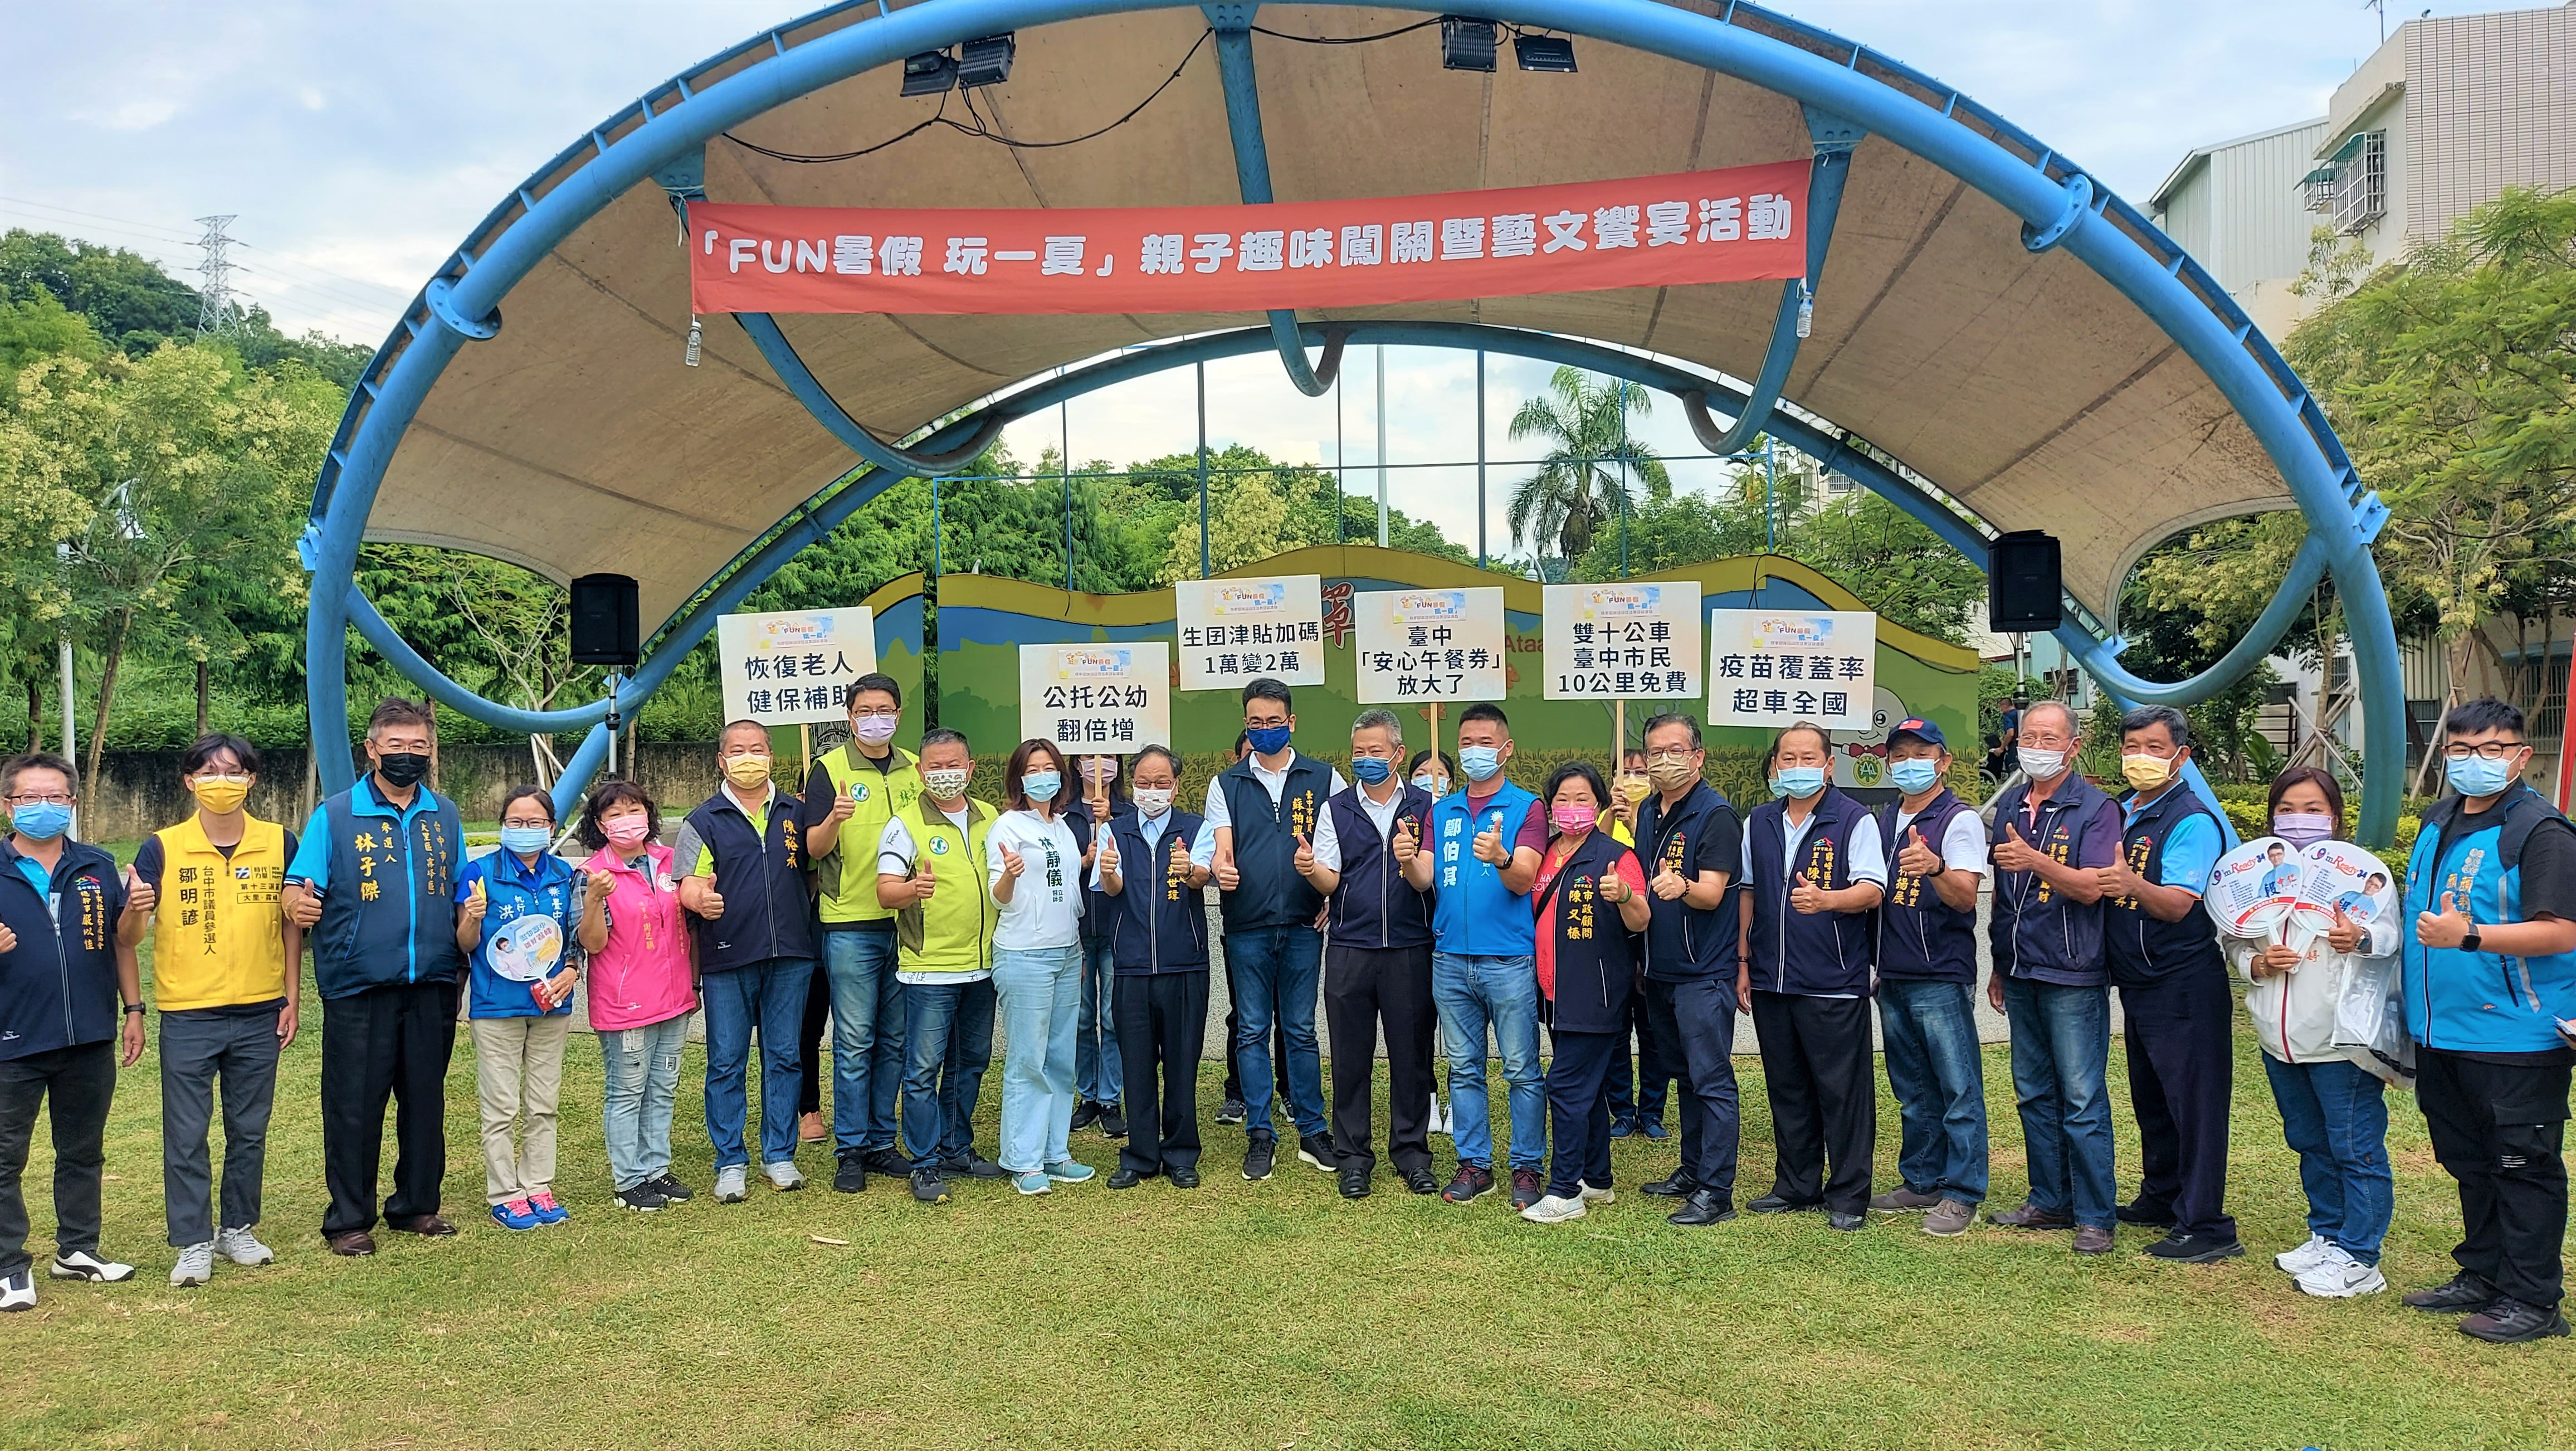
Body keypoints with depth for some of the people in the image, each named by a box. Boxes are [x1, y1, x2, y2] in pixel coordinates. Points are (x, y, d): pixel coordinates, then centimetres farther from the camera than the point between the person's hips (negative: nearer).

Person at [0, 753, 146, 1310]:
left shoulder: (98, 867, 5)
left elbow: (122, 941, 10)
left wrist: (133, 1010, -2)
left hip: (90, 1039, 3)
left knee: (83, 1152, 14)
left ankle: (77, 1248, 27)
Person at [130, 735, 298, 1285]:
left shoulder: (279, 843, 1)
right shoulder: (162, 848, -4)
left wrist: (292, 998, 5)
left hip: (259, 1013, 2)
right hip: (187, 1017, -2)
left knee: (249, 1131, 12)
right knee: (186, 1136, 3)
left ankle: (238, 1229, 26)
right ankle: (193, 1243, 14)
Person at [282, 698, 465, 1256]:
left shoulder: (445, 816, 11)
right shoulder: (334, 816, 0)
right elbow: (297, 886, -7)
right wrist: (299, 902, -28)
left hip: (432, 986, 3)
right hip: (358, 988, -3)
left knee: (426, 1099, 10)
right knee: (354, 1105, 2)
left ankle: (417, 1204, 24)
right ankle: (349, 1219, 14)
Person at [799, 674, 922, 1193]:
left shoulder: (916, 769, 11)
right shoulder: (829, 770, -2)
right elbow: (814, 848, -10)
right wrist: (834, 819, -30)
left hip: (905, 921, 4)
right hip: (851, 924, -4)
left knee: (895, 1040, 10)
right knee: (854, 1043, -1)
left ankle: (881, 1141, 20)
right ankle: (850, 1150, 8)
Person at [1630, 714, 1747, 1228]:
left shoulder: (1717, 814, -12)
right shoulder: (1646, 813, 11)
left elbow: (1712, 894, -22)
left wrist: (1682, 886, -39)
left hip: (1705, 971, -8)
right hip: (1660, 969, 8)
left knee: (1711, 1080, -6)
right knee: (1685, 1075, 16)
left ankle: (1716, 1192, -2)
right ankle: (1691, 1171, 26)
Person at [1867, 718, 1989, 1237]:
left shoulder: (1960, 820, -7)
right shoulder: (1884, 819, 14)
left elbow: (1965, 898, -18)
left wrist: (1935, 867, -38)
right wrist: (1875, 964, 11)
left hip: (1942, 979, -7)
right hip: (1892, 976, 7)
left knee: (1959, 1090, -3)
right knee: (1913, 1091, 14)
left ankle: (1961, 1194, 3)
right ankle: (1920, 1181, 24)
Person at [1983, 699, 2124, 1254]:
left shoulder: (2095, 808, -6)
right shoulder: (2008, 805, 12)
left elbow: (2092, 887, -16)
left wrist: (2035, 860, -30)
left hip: (2073, 975, -6)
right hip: (2020, 973, 6)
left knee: (2083, 1100, -4)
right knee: (2033, 1094, 12)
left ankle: (2094, 1216, 3)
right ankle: (2049, 1202, 22)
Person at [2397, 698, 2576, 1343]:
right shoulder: (2437, 823, 11)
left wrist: (2468, 937, -32)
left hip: (2516, 1040, -8)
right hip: (2441, 1034, 8)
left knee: (2523, 1169, 3)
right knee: (2469, 1163, 18)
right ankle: (2482, 1276, 30)